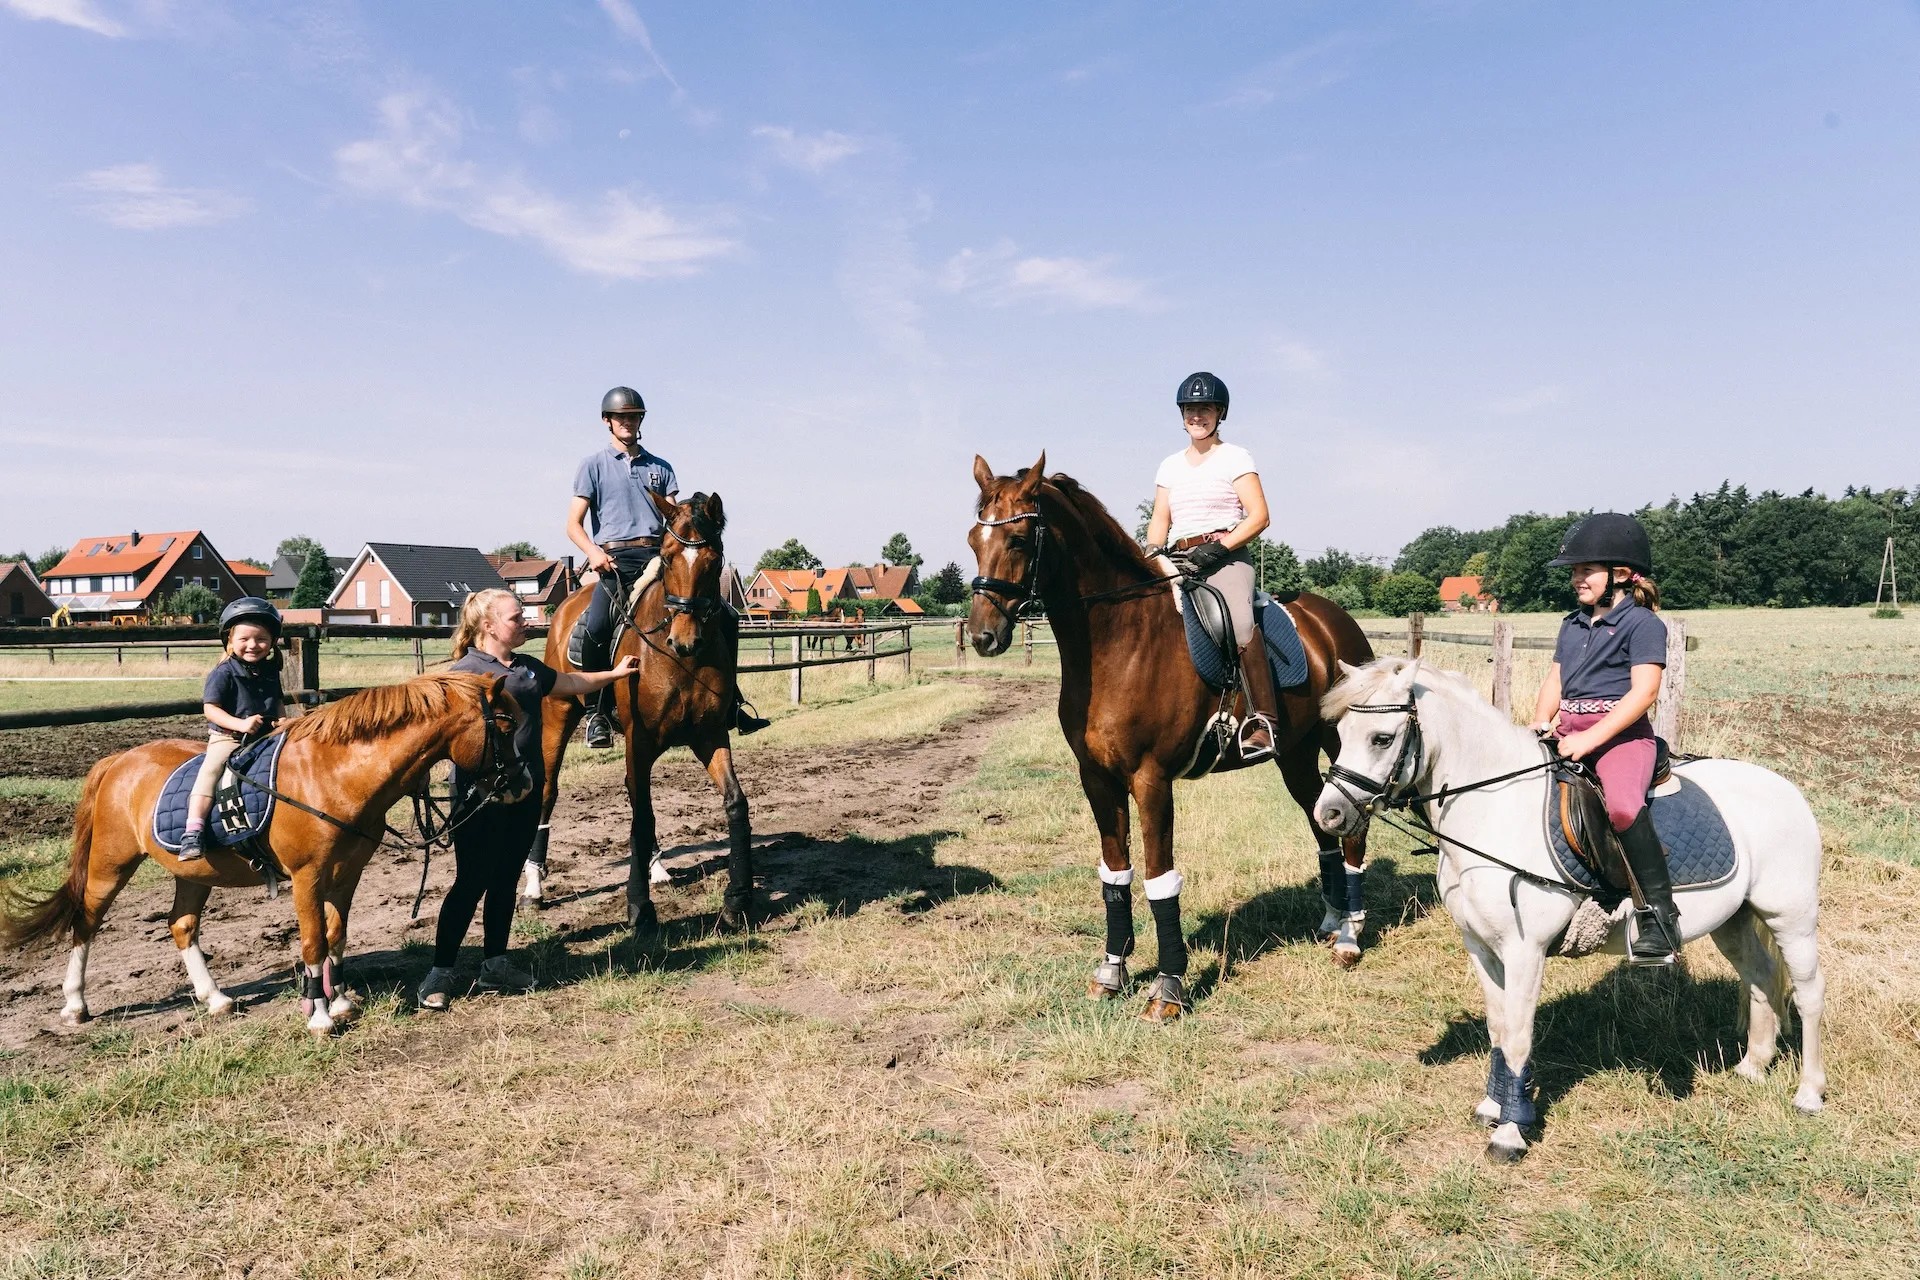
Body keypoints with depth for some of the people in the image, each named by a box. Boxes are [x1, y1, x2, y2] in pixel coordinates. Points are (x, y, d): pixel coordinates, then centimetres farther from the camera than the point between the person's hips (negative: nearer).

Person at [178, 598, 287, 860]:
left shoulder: (270, 671, 10)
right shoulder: (223, 674, -7)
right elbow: (210, 708, -12)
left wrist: (282, 720, 0)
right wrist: (240, 724, -25)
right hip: (227, 738, -6)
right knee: (210, 769, -27)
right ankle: (193, 833, -31)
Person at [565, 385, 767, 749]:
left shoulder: (660, 467, 20)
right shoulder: (593, 465, 11)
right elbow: (573, 524, 4)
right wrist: (594, 551, -16)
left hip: (658, 556, 4)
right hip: (614, 560, -4)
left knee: (725, 618, -7)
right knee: (593, 627, -32)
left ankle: (730, 700, 4)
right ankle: (597, 711, -14)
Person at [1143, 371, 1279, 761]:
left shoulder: (1235, 458, 6)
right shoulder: (1170, 466, 21)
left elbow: (1259, 517, -3)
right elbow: (1159, 520, 17)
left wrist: (1219, 548, -15)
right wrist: (1152, 550, -5)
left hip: (1227, 557, -6)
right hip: (1179, 562, 6)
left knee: (1240, 623, -32)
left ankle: (1262, 722, -32)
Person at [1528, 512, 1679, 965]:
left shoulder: (1643, 623, -5)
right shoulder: (1573, 624, 18)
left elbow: (1643, 692, -15)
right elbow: (1554, 681, 19)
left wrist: (1590, 739, -22)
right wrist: (1540, 727, -1)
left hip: (1621, 732, -8)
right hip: (1569, 732, 8)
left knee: (1623, 805, -34)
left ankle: (1658, 911, -23)